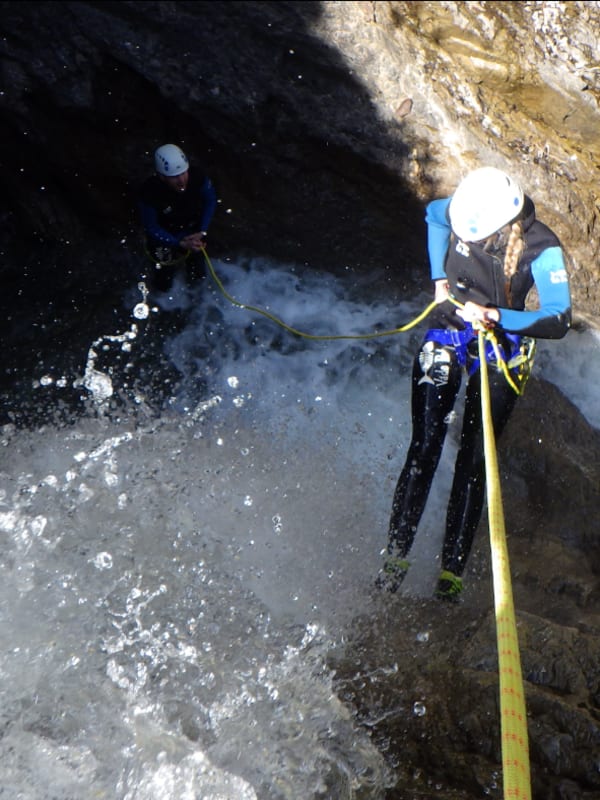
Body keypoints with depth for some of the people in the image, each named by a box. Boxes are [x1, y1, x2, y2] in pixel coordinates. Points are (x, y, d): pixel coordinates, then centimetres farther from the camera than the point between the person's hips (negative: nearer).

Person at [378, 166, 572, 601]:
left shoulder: (541, 249, -22)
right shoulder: (464, 210, -12)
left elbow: (559, 320, -27)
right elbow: (433, 214, 13)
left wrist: (494, 316, -39)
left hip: (499, 351, -2)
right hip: (448, 332, 2)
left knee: (474, 462, -2)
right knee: (424, 448, -4)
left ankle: (452, 572, 9)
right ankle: (396, 555, 6)